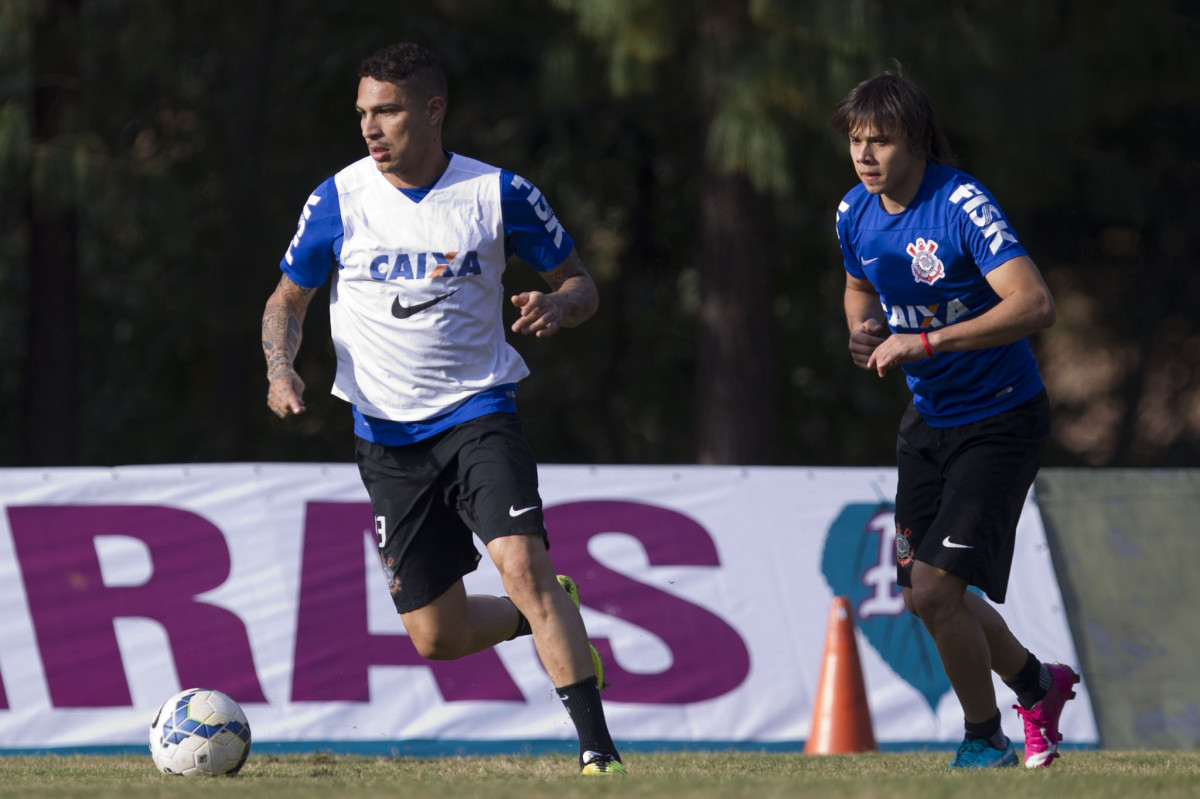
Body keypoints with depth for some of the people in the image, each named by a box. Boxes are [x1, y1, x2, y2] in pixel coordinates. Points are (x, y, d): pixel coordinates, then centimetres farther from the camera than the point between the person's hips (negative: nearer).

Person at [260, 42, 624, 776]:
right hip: (388, 435, 3)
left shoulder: (499, 194, -6)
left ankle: (599, 750, -21)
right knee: (437, 636, 4)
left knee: (522, 564, -25)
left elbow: (580, 283, 4)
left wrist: (558, 308, -20)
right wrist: (281, 369, -10)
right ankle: (550, 618, 36)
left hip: (479, 413, -3)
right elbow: (289, 298, 10)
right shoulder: (339, 200, -2)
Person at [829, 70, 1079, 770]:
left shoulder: (963, 206, -23)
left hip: (1002, 420, -8)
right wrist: (864, 330, -3)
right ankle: (1038, 684, 36)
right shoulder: (856, 213, -1)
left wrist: (924, 342, -33)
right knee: (922, 597, 10)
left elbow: (1035, 304, -33)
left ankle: (985, 738, 8)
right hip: (929, 419, 8)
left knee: (936, 587, -15)